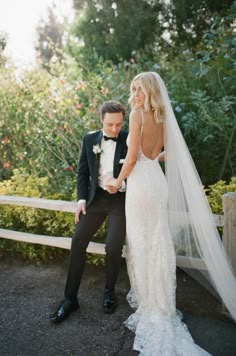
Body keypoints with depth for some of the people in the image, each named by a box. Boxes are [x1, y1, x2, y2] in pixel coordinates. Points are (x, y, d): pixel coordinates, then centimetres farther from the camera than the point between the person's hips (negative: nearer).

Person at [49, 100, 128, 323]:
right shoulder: (90, 139, 4)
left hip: (121, 199, -3)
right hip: (96, 197, 3)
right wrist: (82, 199, -3)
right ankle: (70, 298, 9)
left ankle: (109, 291, 15)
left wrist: (121, 183, -18)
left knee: (113, 246, -14)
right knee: (78, 242, -4)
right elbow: (83, 171, 8)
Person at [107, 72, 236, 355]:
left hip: (141, 183, -7)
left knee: (141, 241, 4)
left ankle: (149, 301, 18)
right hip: (159, 180, 8)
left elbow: (132, 158, -16)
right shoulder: (162, 117, 11)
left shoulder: (137, 113, -11)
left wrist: (118, 180, -1)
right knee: (158, 241, 15)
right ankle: (160, 301, 28)